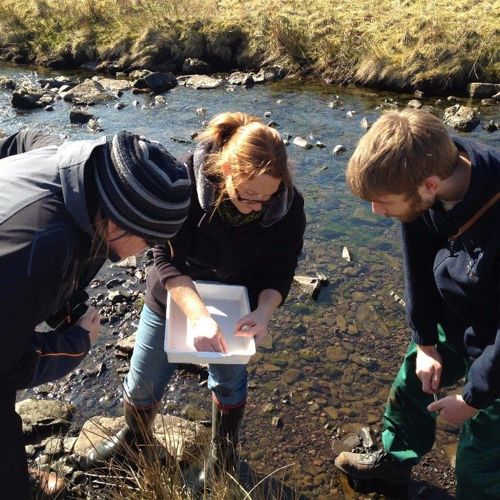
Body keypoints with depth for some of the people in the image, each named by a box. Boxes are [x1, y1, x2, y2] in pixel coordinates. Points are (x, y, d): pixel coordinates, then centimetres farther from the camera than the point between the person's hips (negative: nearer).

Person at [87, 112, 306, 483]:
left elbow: (279, 274, -15)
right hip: (173, 296, 0)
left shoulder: (289, 206, -25)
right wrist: (200, 316, -44)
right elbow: (168, 259, -31)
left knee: (229, 381, 16)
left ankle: (223, 455, 48)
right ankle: (135, 438, 50)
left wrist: (263, 312, -35)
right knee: (143, 383, 14)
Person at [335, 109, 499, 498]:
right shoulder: (432, 163, -22)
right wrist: (425, 341, 2)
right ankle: (395, 460, 55)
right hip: (454, 321, 7)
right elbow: (420, 265, -6)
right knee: (411, 384, 25)